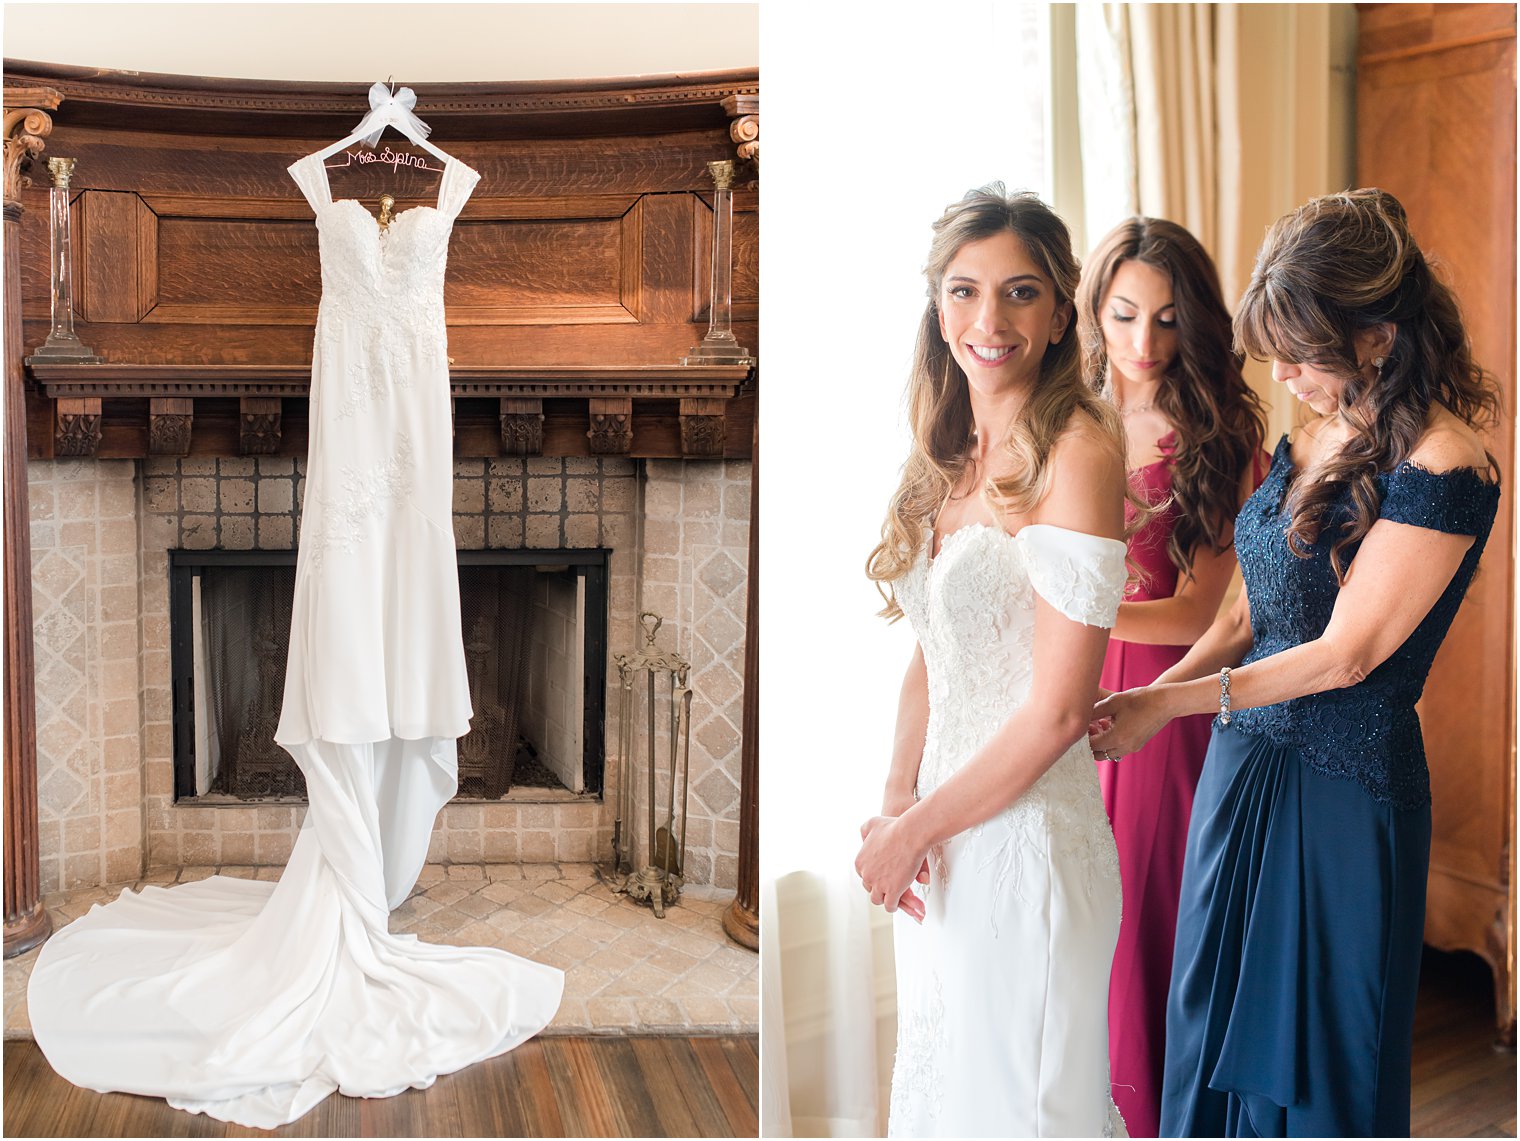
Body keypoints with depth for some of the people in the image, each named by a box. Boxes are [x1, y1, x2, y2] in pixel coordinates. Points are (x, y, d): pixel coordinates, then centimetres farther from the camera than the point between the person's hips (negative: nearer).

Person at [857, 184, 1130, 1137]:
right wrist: (896, 802, -5)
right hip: (941, 843, 7)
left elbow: (1058, 709, -20)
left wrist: (912, 831, -11)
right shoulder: (954, 455, 7)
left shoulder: (1075, 450, -18)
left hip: (1028, 837, -7)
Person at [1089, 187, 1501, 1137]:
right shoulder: (1307, 438, 9)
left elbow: (1342, 655, -17)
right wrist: (1142, 707, -3)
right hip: (1243, 762, 7)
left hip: (1345, 784, -7)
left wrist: (1163, 703, -13)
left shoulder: (1442, 466, -15)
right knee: (1214, 1031, 15)